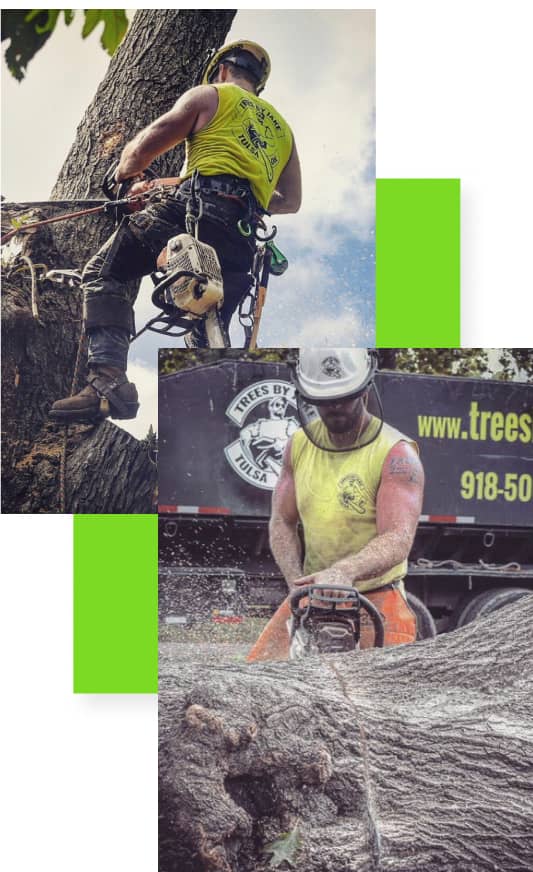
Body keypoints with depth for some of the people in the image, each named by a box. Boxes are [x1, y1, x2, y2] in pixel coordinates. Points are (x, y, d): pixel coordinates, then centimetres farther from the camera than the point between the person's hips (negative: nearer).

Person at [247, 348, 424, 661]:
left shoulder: (396, 454, -13)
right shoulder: (300, 444, 6)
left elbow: (397, 541, -24)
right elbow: (282, 523, 8)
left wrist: (344, 571, -41)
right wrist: (298, 583, -8)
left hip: (377, 601, -4)